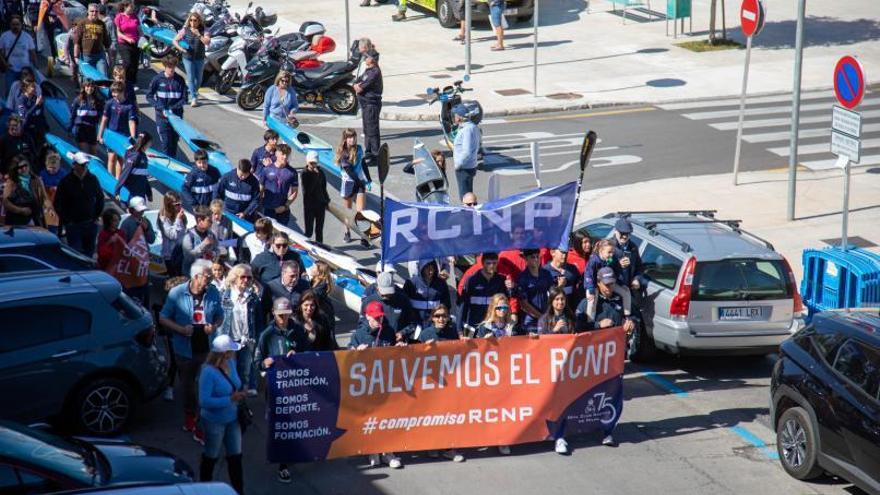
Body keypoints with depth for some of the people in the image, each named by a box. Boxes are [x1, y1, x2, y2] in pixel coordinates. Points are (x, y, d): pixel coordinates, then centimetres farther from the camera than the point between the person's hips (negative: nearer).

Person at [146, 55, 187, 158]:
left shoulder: (180, 80, 0)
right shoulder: (157, 79, -4)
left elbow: (184, 99, 1)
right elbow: (149, 96, 0)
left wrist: (172, 109, -13)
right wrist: (161, 108, -12)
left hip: (176, 115, 2)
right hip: (162, 116, -2)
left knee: (174, 141, 8)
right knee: (165, 142, -7)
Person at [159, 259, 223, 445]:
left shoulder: (213, 293, -3)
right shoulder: (177, 293, -11)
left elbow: (220, 316, 10)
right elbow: (163, 318, -4)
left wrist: (214, 327, -12)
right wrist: (181, 329, -18)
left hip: (207, 349, 1)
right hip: (185, 349, -1)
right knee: (187, 386, 15)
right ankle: (190, 416, 35)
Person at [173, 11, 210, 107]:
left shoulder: (203, 31, -4)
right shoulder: (185, 30, -3)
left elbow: (207, 42, -17)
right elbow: (175, 41, 0)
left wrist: (198, 34, -24)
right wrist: (181, 49, -16)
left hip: (199, 58, 1)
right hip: (188, 58, -1)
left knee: (198, 78, 11)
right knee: (190, 78, -9)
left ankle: (194, 93, 35)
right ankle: (194, 98, -9)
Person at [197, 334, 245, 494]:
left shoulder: (230, 363, -6)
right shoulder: (208, 372, -29)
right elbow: (204, 401, -30)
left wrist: (239, 394, -3)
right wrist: (230, 399, -31)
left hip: (232, 418, 6)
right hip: (215, 422, -6)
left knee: (235, 456, 15)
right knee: (211, 457, 16)